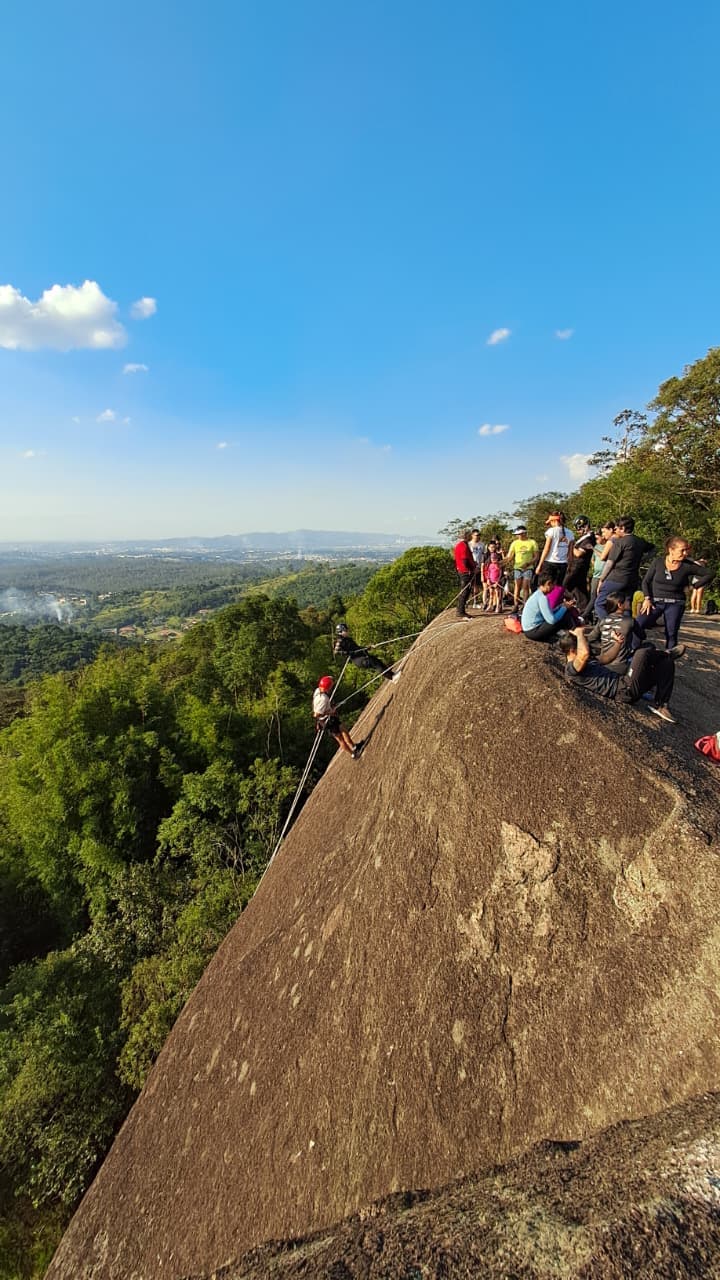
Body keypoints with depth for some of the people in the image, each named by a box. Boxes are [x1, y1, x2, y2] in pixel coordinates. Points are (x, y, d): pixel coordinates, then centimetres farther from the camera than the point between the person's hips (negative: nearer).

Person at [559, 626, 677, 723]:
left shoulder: (586, 662, 24)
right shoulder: (571, 669, -11)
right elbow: (585, 653, -32)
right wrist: (579, 634, -15)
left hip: (622, 683, 11)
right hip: (625, 690, -11)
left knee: (666, 662, 9)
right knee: (642, 653, -23)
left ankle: (660, 705, 1)